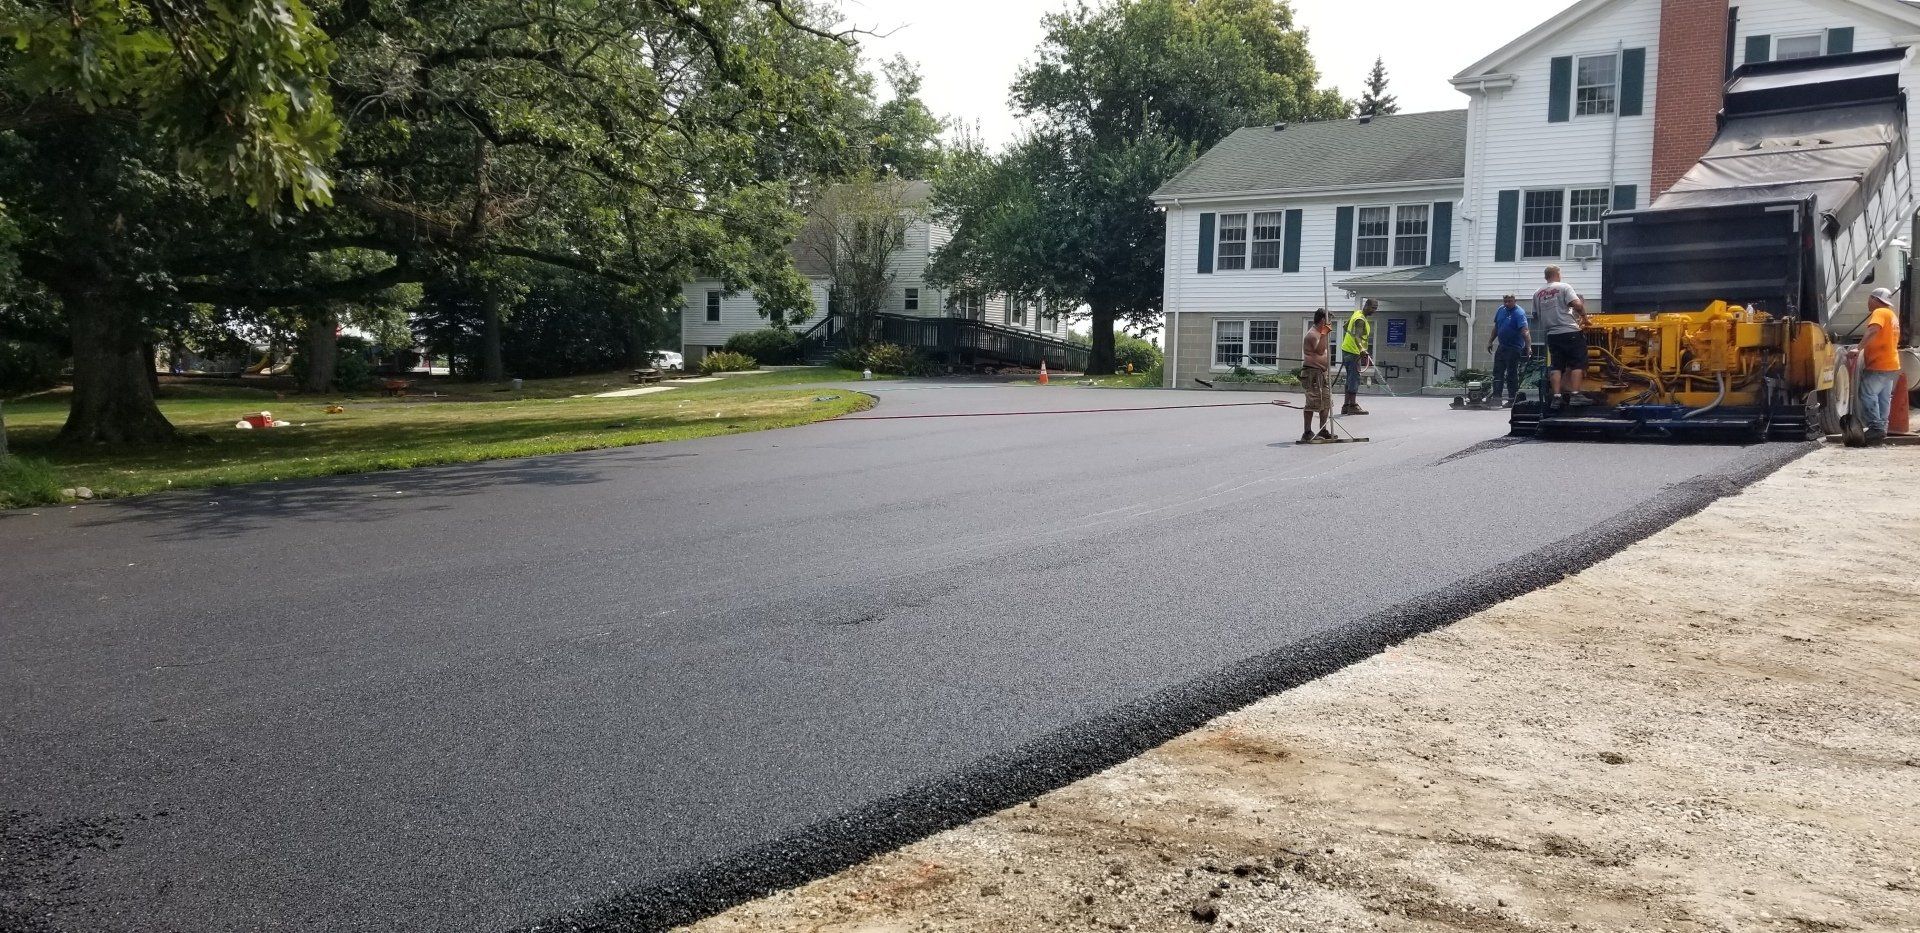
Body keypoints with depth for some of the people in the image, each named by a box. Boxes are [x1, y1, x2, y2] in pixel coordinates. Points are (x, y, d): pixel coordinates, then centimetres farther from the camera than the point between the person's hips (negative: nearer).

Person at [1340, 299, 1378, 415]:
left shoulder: (1357, 314, 9)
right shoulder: (1361, 320, -20)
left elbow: (1346, 326, 24)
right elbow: (1356, 337, -35)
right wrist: (1361, 350, -48)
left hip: (1347, 349, 10)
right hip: (1353, 352, -10)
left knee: (1351, 378, 13)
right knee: (1355, 379, -7)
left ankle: (1346, 406, 14)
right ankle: (1353, 406, -7)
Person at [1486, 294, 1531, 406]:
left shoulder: (1519, 313, -17)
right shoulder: (1501, 310, 6)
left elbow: (1525, 331, -28)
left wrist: (1529, 347, -38)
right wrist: (1490, 341, 17)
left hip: (1514, 348, -7)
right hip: (1501, 346, 8)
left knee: (1511, 374, -2)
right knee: (1498, 372, 8)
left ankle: (1512, 399, 4)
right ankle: (1496, 395, 13)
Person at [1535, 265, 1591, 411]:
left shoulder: (1538, 294, 10)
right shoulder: (1564, 287, -4)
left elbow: (1536, 315, 16)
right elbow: (1577, 304, -15)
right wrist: (1584, 317, 1)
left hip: (1552, 335, 5)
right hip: (1570, 332, -5)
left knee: (1556, 366, 7)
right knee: (1577, 364, 0)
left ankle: (1556, 396, 1)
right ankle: (1575, 395, -8)